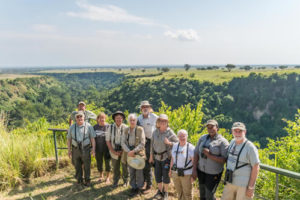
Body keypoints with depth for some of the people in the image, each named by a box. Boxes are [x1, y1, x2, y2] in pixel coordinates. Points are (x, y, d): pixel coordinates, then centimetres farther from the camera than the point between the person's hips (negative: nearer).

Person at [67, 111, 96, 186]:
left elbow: (92, 138, -6)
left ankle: (87, 180, 20)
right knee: (77, 166, 11)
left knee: (87, 166, 4)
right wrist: (69, 150, 3)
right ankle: (79, 180, 28)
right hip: (75, 149, 2)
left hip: (85, 149, -2)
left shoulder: (89, 126, -6)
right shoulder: (72, 127, 2)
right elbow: (69, 139, 7)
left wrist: (93, 149, -11)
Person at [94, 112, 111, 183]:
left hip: (106, 148, -3)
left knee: (107, 162, 5)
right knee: (99, 162, 14)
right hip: (98, 148, 3)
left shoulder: (108, 126, -8)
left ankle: (107, 177, 22)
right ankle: (101, 176, 35)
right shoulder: (95, 127, 2)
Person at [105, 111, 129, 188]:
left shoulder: (125, 128, -10)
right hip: (114, 151, 1)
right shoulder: (111, 127, -6)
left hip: (123, 151, -1)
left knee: (125, 166, 11)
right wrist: (113, 151, -7)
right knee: (115, 167, 13)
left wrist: (122, 151, -10)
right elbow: (107, 140, -2)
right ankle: (115, 181, 33)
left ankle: (125, 181, 33)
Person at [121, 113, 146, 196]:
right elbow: (123, 143, 1)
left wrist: (133, 151, -16)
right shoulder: (126, 130, 3)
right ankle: (133, 187, 27)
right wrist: (128, 151, -13)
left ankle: (139, 187, 22)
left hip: (139, 153, -3)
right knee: (131, 171, 11)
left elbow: (142, 144, -12)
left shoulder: (140, 129, -10)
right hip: (129, 153, 3)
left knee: (139, 171, 4)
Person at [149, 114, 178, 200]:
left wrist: (169, 143, -25)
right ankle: (160, 190, 35)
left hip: (166, 157, -4)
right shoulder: (155, 132, -1)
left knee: (165, 175, 6)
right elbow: (152, 144, 7)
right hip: (157, 157, 4)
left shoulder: (170, 132, -13)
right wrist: (151, 156, 11)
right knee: (157, 175, 13)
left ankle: (165, 192, 29)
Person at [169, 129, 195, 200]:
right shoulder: (175, 146, 0)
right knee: (179, 191, 18)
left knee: (187, 193, 9)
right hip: (175, 173, 5)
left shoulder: (191, 148, -16)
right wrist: (170, 170, 12)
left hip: (186, 174, -5)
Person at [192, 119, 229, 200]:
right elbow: (196, 154, 0)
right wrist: (194, 169, -4)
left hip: (214, 173, -4)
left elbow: (224, 160, -18)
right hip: (201, 170, 5)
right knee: (202, 193, 17)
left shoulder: (223, 142, -15)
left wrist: (210, 156, -28)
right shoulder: (202, 138, -2)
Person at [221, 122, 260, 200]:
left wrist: (251, 188, -16)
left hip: (244, 184, -6)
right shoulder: (233, 142, 3)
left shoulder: (250, 147, -17)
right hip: (231, 182, 7)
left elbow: (256, 168, -15)